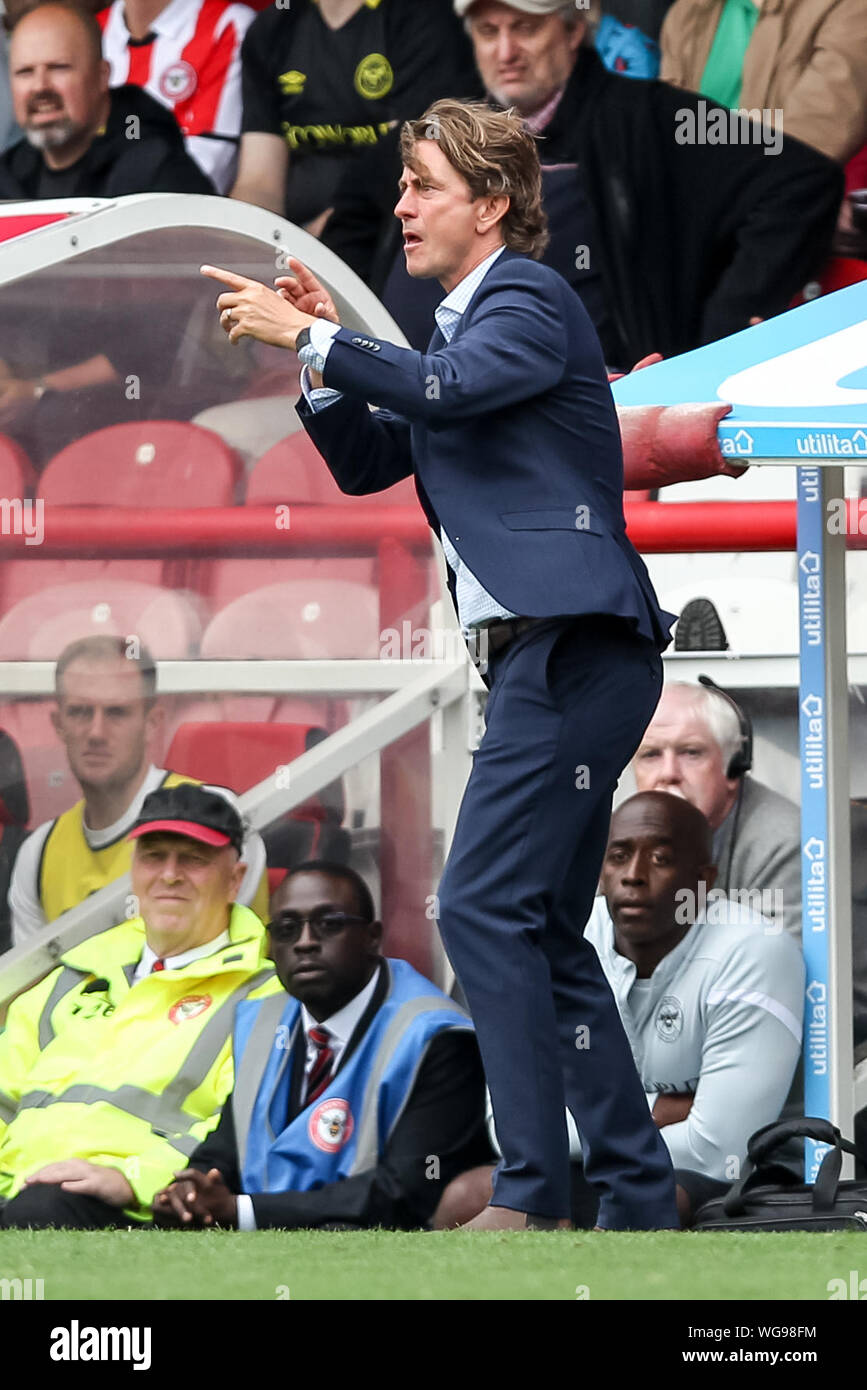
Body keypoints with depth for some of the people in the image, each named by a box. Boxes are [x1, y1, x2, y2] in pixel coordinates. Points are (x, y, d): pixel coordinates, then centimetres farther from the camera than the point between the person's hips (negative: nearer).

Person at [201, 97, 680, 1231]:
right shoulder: (467, 324, 23)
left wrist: (304, 336, -21)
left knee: (485, 906, -16)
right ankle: (638, 1198, 12)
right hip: (545, 658, 11)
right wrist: (318, 353, 8)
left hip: (574, 647, -11)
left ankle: (535, 1191, -18)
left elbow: (448, 388, -25)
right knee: (543, 934, 11)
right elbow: (365, 463, 23)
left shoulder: (530, 300, -6)